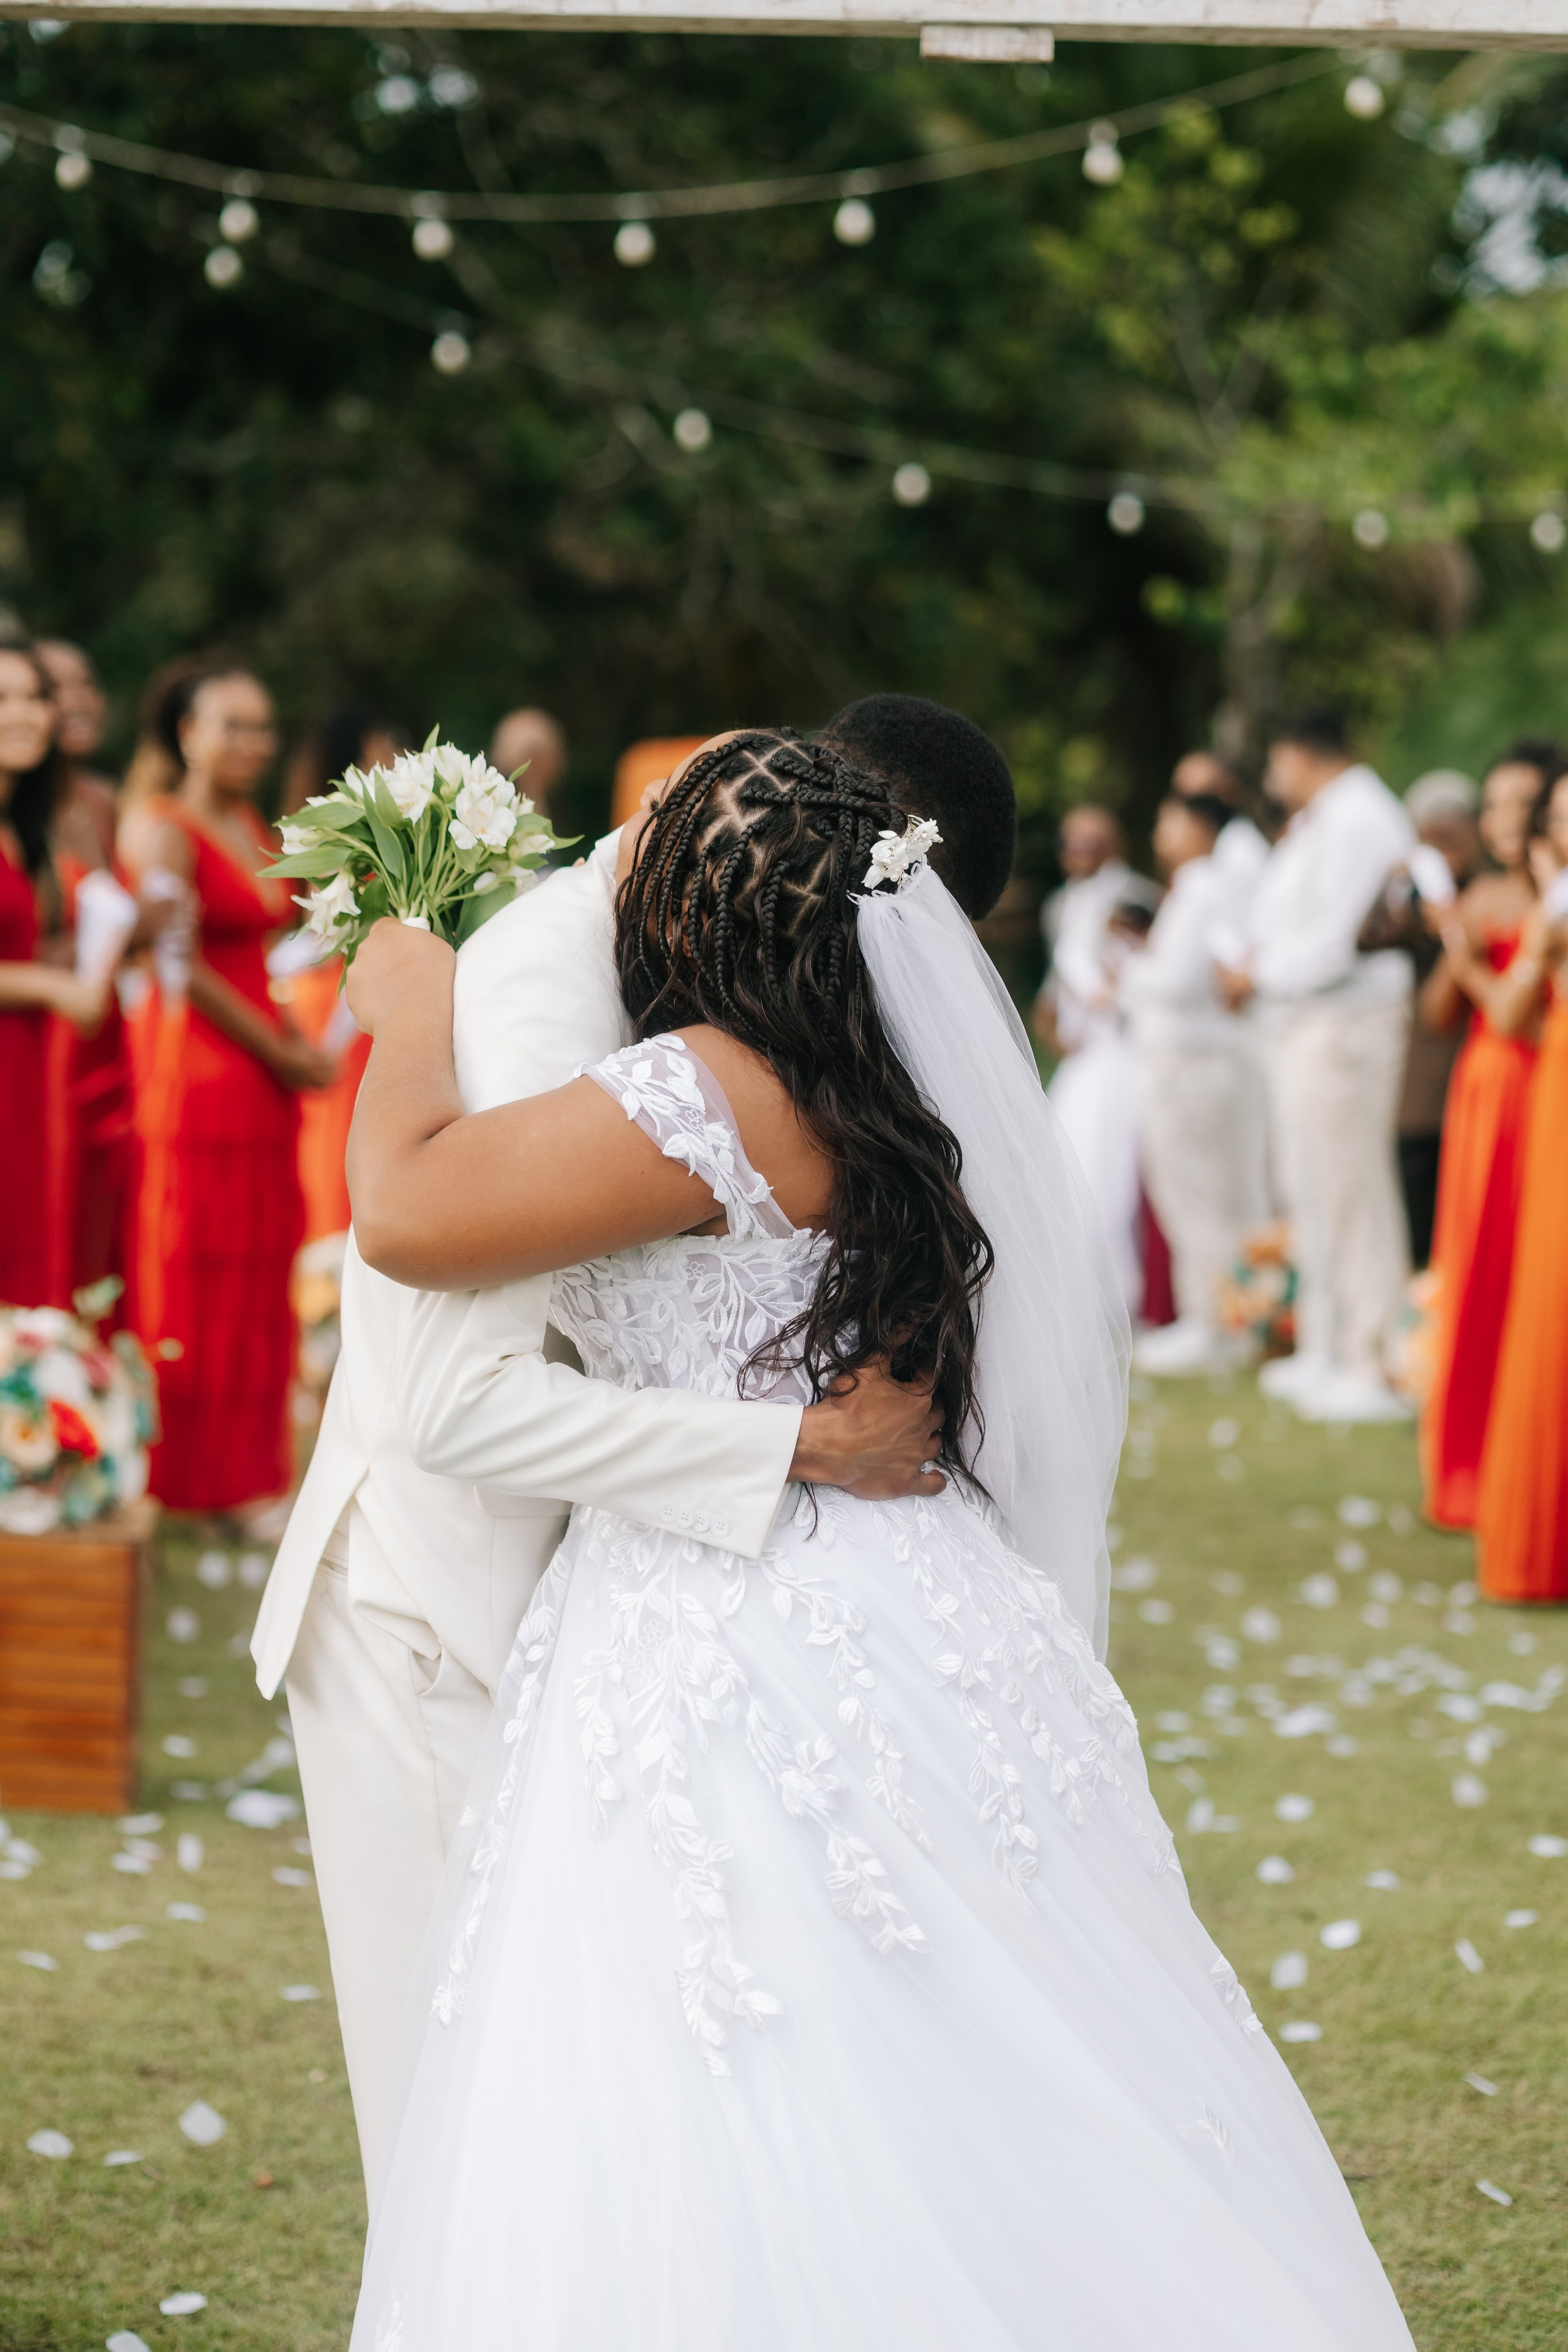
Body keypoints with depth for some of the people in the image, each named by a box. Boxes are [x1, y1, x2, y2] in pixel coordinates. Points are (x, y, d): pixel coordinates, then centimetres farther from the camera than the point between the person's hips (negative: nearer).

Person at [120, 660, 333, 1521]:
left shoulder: (255, 829, 15)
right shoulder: (162, 829, -10)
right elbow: (183, 965, -15)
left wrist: (298, 1040, 5)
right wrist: (279, 1052, -10)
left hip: (267, 1080, 8)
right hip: (198, 1073, -8)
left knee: (260, 1281, 9)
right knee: (194, 1279, -2)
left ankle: (247, 1475, 16)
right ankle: (189, 1479, 5)